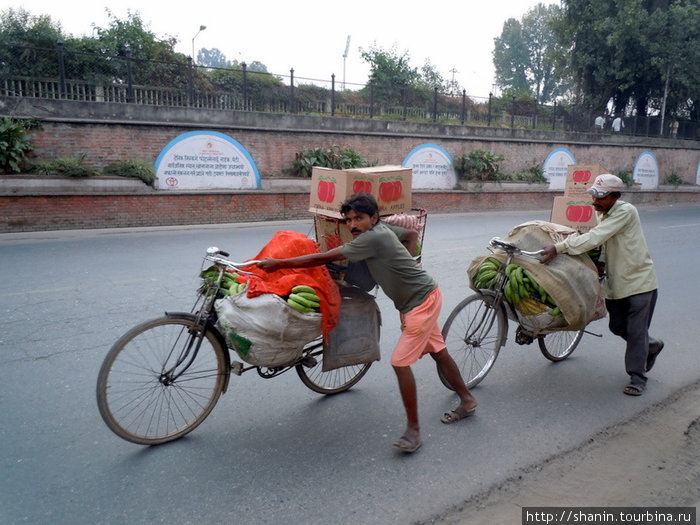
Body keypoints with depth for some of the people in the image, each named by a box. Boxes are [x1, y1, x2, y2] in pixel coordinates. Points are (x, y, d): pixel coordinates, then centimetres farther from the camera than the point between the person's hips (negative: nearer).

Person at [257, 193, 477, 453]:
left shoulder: (372, 238, -25)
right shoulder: (381, 228, 2)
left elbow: (324, 258, -26)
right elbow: (412, 234, 21)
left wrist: (278, 264, -21)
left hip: (422, 301, -10)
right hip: (419, 298, 10)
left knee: (400, 361, -11)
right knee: (438, 352, 20)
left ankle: (413, 429, 0)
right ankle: (467, 401, 38)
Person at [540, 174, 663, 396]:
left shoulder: (625, 211, -23)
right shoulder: (601, 212, 4)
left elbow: (594, 238, -33)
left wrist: (558, 248, -38)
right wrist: (602, 261, -6)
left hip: (639, 280, -8)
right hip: (615, 281, 8)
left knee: (635, 331, -2)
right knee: (617, 326, 14)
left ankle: (637, 378, 11)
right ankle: (651, 346, 42)